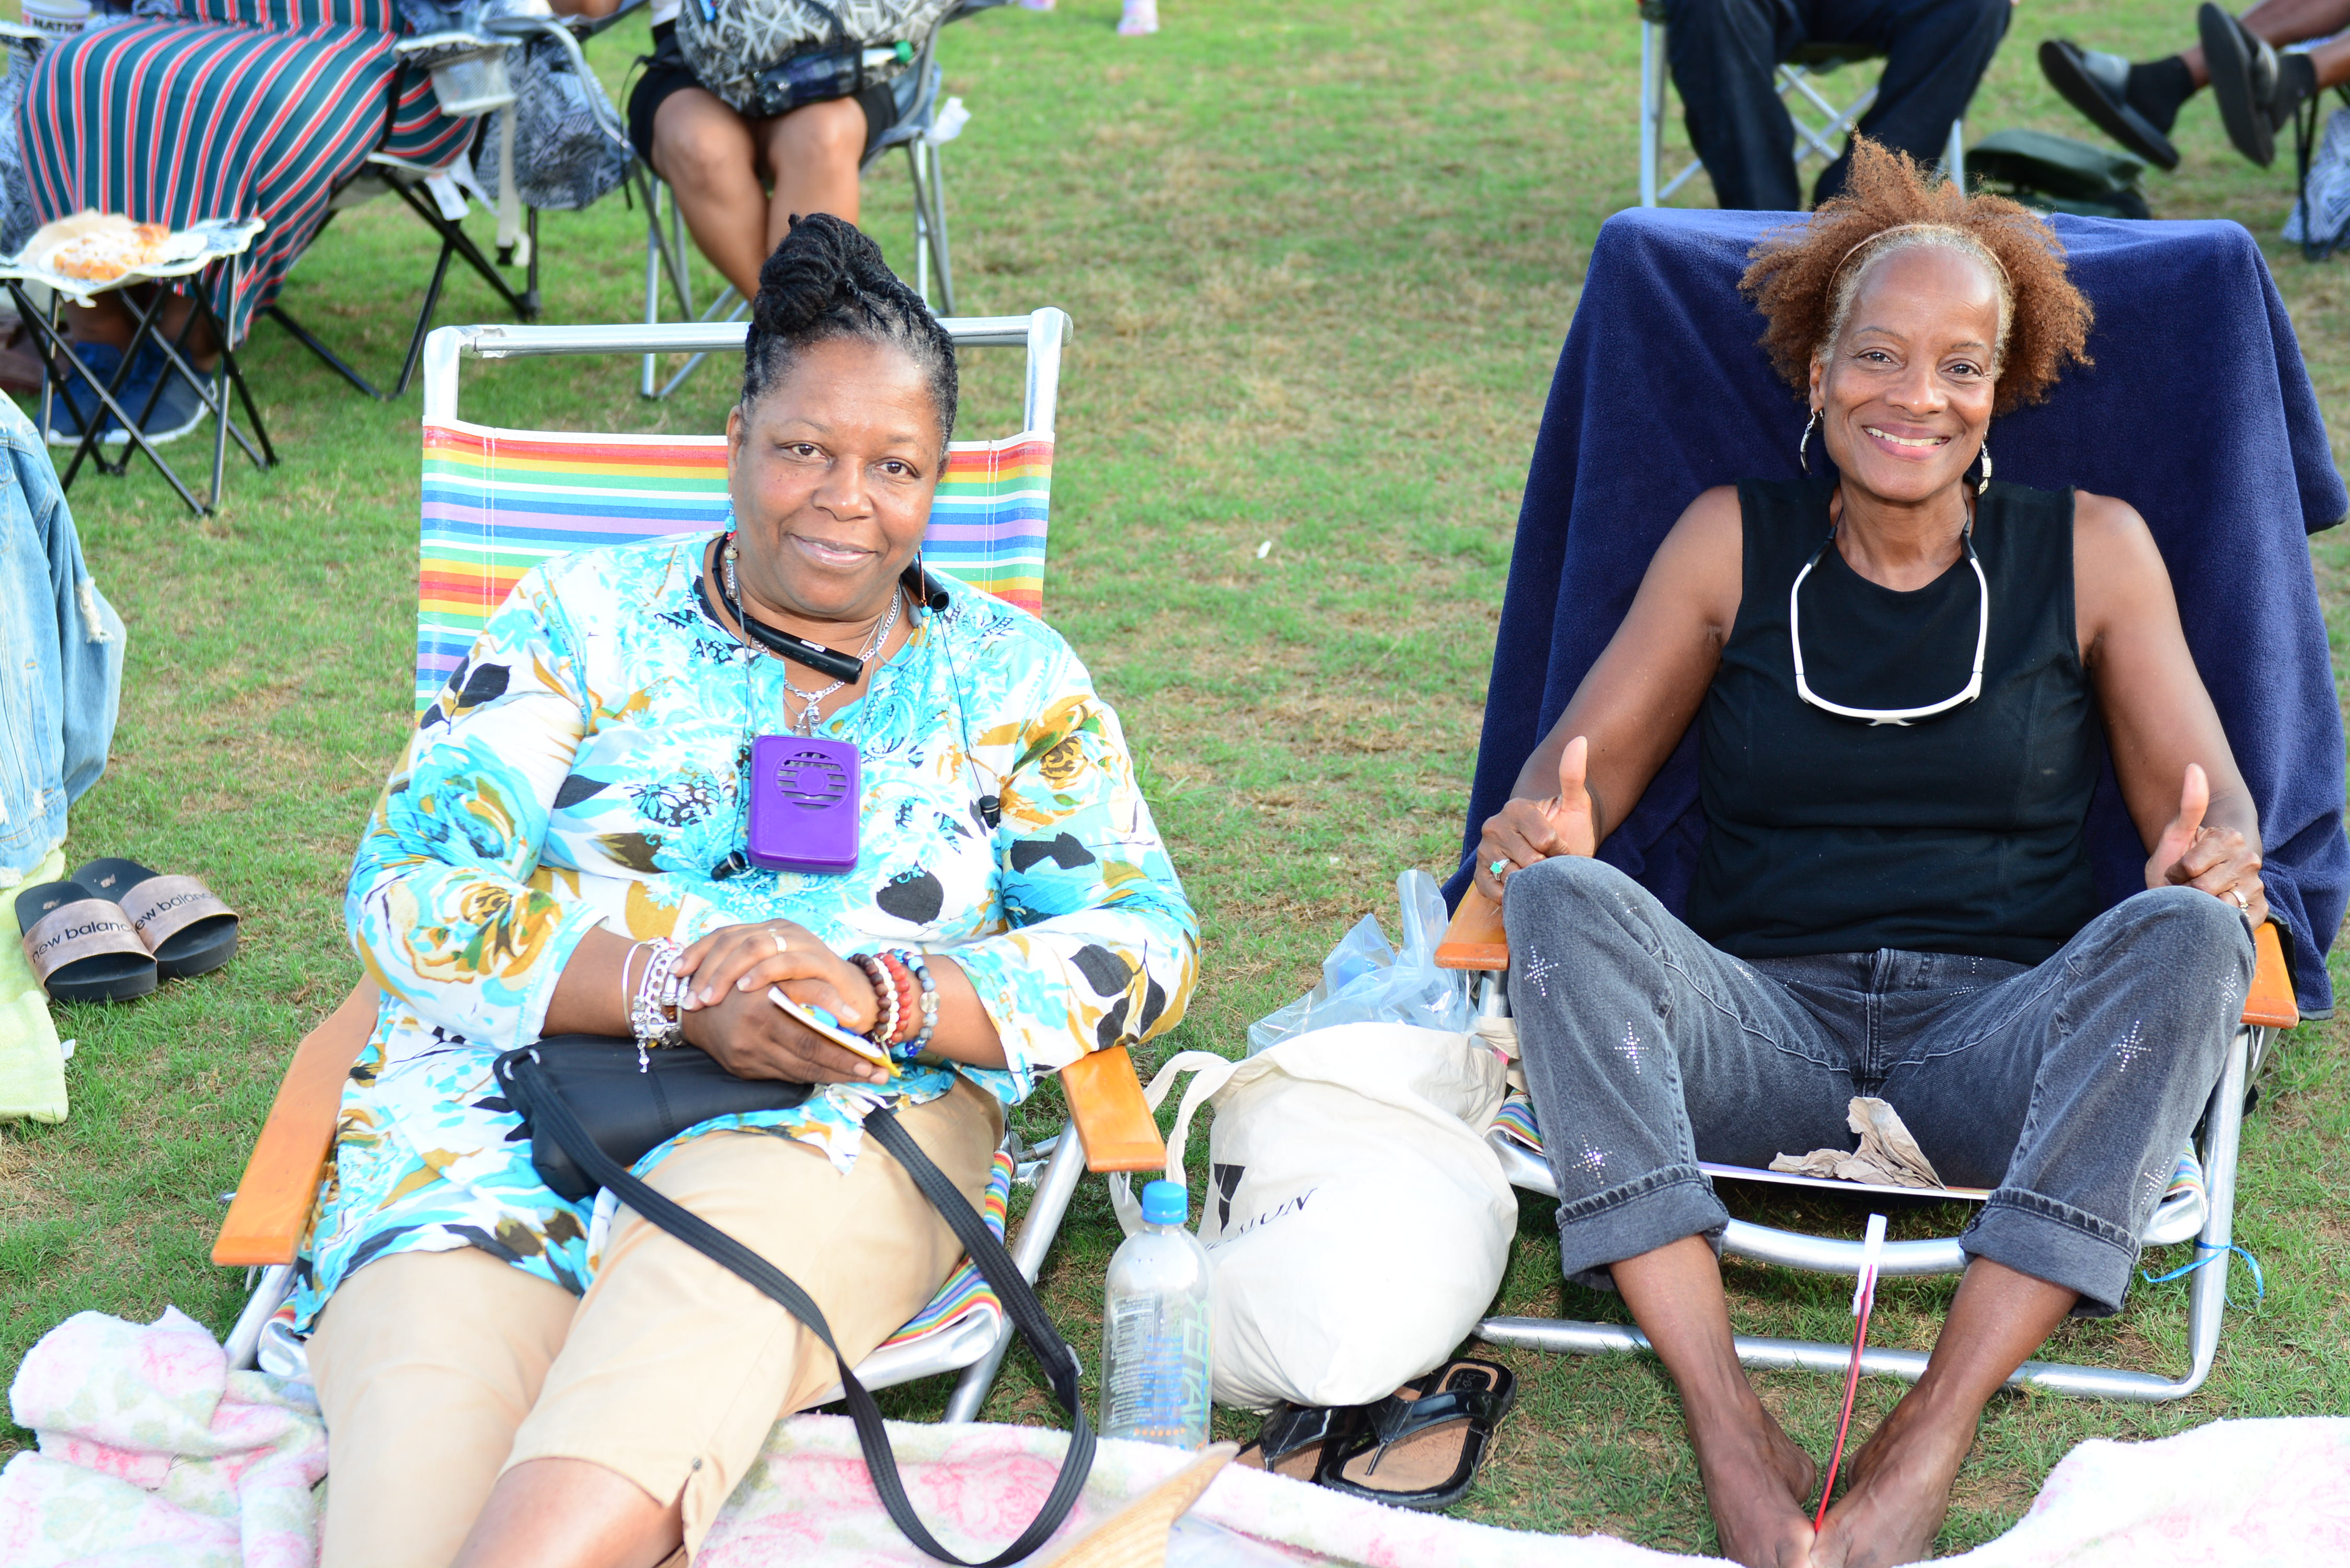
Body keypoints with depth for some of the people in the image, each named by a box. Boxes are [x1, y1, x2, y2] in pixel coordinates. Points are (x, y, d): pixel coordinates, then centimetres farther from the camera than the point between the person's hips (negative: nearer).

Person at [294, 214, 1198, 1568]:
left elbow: (1144, 939, 7)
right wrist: (669, 988, -13)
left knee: (711, 1286, -38)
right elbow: (407, 890, 5)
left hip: (842, 1129, 0)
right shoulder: (585, 622, 15)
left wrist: (876, 993, -11)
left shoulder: (1010, 678, 18)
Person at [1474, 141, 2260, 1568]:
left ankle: (1937, 1434, -34)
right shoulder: (1735, 541, 11)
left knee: (2188, 937, -31)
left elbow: (2209, 797, 6)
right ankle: (1728, 1423, -35)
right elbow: (1588, 757, 8)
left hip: (2006, 1038, 0)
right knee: (1564, 902, -28)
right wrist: (1551, 824, -18)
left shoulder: (2091, 550, 10)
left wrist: (2218, 857, -20)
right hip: (1766, 1017, 0)